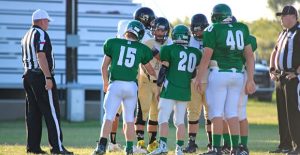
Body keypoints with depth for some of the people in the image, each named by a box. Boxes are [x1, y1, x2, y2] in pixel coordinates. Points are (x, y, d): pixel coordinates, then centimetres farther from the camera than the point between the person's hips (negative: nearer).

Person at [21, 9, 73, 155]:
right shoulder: (41, 34, -11)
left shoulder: (26, 36, 17)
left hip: (28, 76, 9)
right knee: (51, 112, -7)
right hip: (41, 76, -9)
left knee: (33, 113, 10)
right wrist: (48, 77, -23)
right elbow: (41, 57, -21)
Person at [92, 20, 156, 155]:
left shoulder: (113, 43, 4)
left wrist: (105, 82, 26)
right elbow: (150, 70, 22)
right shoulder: (142, 49, 7)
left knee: (109, 117, 0)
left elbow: (104, 66, 9)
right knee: (129, 119, 12)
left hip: (115, 84, -1)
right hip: (131, 85, 1)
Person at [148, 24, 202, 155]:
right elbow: (197, 72, 15)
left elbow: (163, 70, -3)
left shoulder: (169, 50, -5)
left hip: (170, 90, -5)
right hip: (185, 91, 5)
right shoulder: (196, 53, 9)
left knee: (163, 119, -5)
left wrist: (159, 87, 4)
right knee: (180, 120, 11)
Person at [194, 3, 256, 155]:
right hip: (238, 74, 5)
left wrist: (198, 78, -1)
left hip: (219, 73, -5)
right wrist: (250, 80, 12)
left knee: (216, 112, -2)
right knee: (232, 113, 10)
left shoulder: (213, 30, -4)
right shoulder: (242, 29, 11)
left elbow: (206, 57, -8)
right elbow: (249, 56, 9)